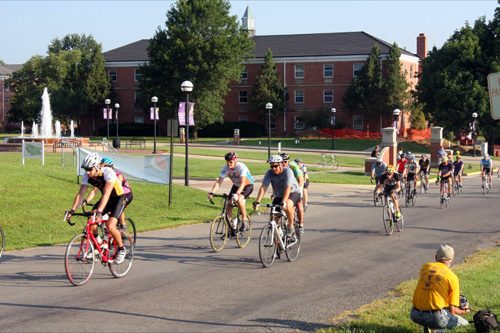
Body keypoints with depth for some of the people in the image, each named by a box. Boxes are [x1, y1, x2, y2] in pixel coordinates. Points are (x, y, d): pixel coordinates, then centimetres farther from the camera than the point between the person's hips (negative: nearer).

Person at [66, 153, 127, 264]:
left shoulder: (108, 173, -32)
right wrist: (72, 210, -28)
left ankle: (121, 249, 1)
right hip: (106, 199, 6)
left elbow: (106, 194, -40)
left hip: (118, 198, -6)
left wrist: (99, 211, -50)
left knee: (110, 226, -22)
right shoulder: (86, 176, -14)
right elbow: (81, 194, -15)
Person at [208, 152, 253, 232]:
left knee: (239, 199, -34)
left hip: (247, 186, -6)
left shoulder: (241, 167, -31)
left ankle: (245, 220, -15)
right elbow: (219, 181, -23)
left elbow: (243, 182, -41)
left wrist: (237, 194, -56)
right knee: (228, 206, -8)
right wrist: (212, 192, -39)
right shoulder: (225, 168, -18)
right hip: (236, 186, 6)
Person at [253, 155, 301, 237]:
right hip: (279, 196, 5)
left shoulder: (287, 171, -27)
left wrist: (283, 202, -51)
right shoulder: (269, 173, -16)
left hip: (293, 193, -5)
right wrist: (257, 202, -36)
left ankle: (291, 227, -18)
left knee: (287, 206, -37)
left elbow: (288, 188, -38)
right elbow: (263, 187, -23)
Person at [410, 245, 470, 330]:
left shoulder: (425, 267, 9)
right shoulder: (453, 277, -3)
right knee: (464, 324, 12)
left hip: (415, 316, 6)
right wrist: (463, 311, 18)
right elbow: (452, 310, -5)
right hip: (436, 318, -5)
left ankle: (428, 328, 11)